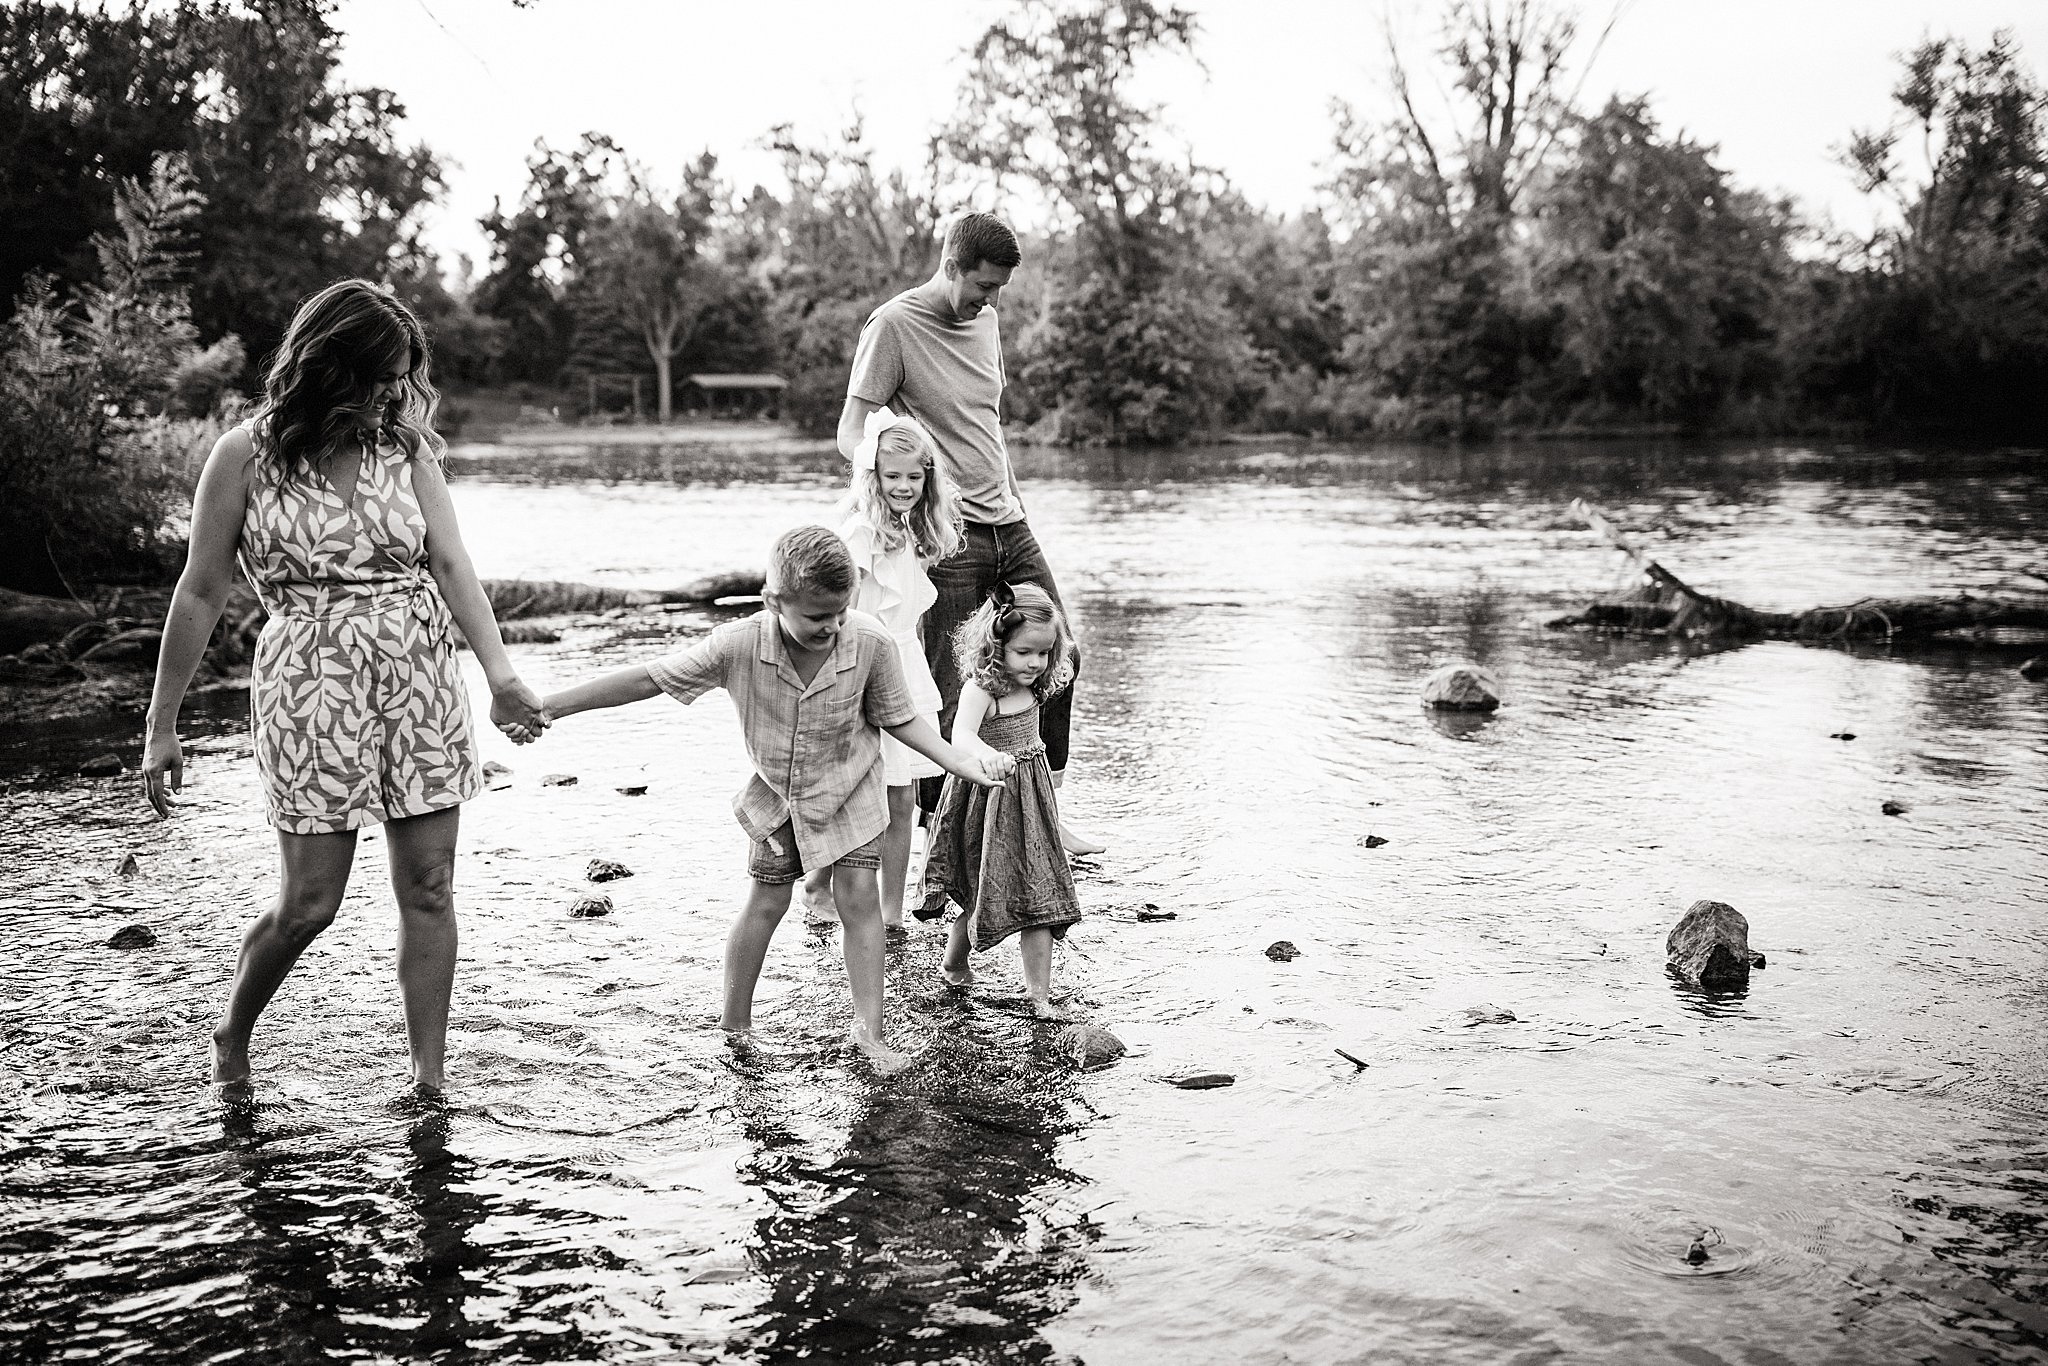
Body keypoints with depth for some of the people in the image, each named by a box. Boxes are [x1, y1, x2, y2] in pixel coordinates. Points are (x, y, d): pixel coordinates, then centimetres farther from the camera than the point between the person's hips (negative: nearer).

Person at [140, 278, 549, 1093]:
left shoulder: (407, 448, 4)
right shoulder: (247, 456, -4)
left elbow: (451, 564, -5)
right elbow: (200, 594, 1)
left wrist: (498, 672, -20)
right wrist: (162, 726, 2)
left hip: (424, 680, 3)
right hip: (314, 684, -3)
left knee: (428, 889, 2)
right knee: (310, 902, 0)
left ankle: (429, 1083, 11)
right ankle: (232, 1036, 30)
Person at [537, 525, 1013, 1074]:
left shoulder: (871, 643, -28)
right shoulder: (740, 644, -30)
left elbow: (898, 717, -11)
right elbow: (650, 679, -24)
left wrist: (964, 764, -17)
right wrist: (547, 706, -25)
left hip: (850, 788, 0)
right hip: (776, 793, 0)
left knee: (858, 899, -5)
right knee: (765, 904, 5)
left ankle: (868, 1029, 4)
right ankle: (734, 1023, 22)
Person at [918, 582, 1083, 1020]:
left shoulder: (1031, 688, 4)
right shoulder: (980, 689, -20)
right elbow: (961, 737, -37)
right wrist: (989, 756, -55)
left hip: (1029, 799, 7)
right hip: (989, 800, -7)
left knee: (1039, 898, 2)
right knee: (986, 891, 7)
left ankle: (1040, 995, 5)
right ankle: (954, 962, 35)